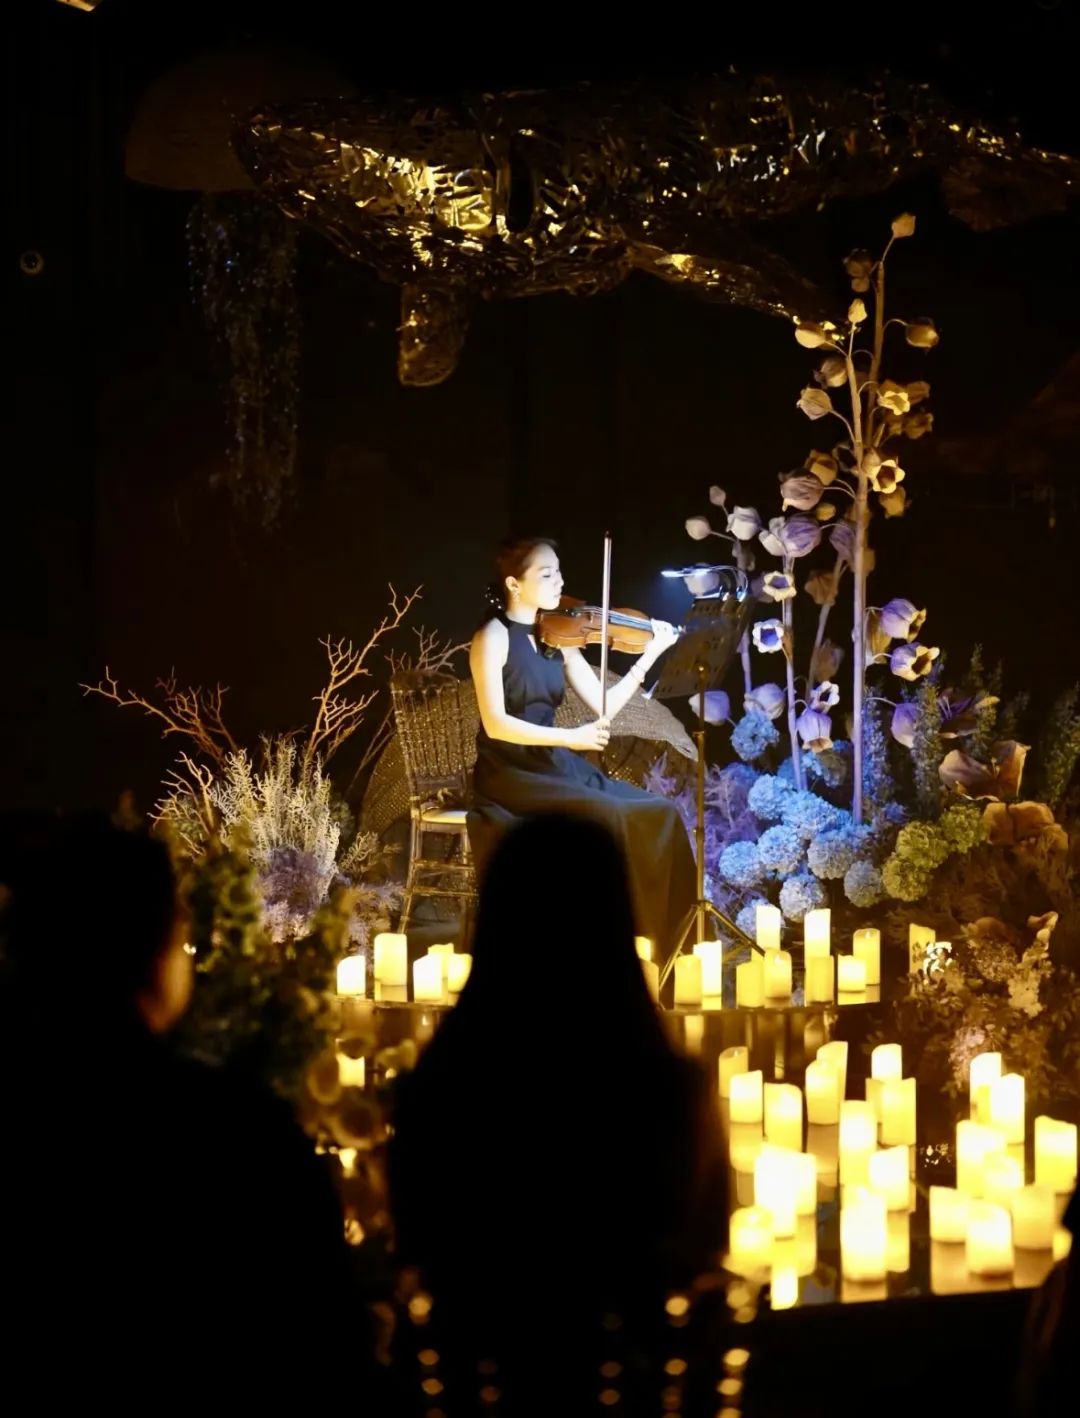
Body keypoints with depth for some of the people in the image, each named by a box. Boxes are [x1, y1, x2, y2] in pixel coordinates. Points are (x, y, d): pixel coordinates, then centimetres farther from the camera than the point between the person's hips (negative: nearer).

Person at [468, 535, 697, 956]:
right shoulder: (493, 637, -9)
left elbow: (604, 705, 6)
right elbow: (496, 724, -18)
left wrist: (652, 652, -2)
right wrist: (570, 737, -26)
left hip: (554, 768, 7)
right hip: (510, 775, -6)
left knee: (659, 815, -12)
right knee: (606, 816, -30)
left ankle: (667, 941, -10)